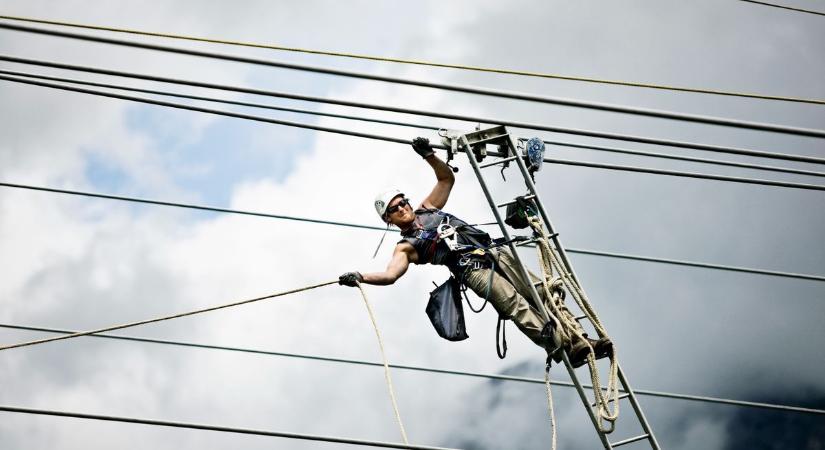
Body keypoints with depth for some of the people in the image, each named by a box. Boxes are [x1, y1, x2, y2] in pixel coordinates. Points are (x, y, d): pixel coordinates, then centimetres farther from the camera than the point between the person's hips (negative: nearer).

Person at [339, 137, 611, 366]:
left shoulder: (427, 209, 25)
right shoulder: (406, 246, 9)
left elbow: (447, 178, 29)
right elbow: (390, 275, -6)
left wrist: (428, 155, 13)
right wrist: (359, 278, -23)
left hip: (494, 253, 6)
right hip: (473, 270, -6)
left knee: (544, 295, -6)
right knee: (517, 306, -27)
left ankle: (579, 339, -8)